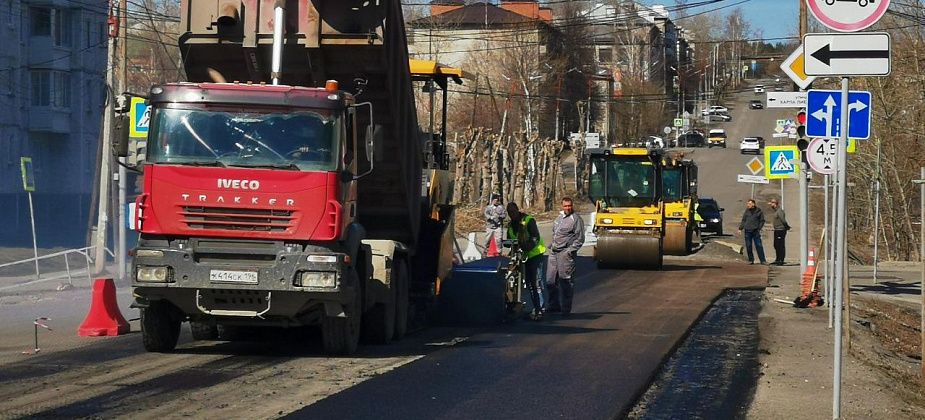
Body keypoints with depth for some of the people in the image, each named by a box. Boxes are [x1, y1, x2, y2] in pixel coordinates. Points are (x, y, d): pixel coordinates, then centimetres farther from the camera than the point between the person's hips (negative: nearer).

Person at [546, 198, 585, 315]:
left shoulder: (576, 219, -5)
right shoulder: (559, 217, 18)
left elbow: (580, 239, -8)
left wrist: (570, 250, -14)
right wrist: (551, 245, 17)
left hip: (566, 254, -7)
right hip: (554, 253, 8)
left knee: (566, 281, -5)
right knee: (550, 281, 8)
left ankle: (566, 309, -1)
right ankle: (554, 305, 19)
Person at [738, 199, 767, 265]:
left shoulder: (759, 211, 2)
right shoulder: (747, 211, 9)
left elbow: (762, 221, 5)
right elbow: (743, 220, 13)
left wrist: (759, 228, -7)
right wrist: (740, 228, 4)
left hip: (755, 231, -3)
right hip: (747, 231, 3)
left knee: (759, 246, -5)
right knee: (748, 246, 4)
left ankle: (763, 260, -2)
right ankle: (751, 260, 13)